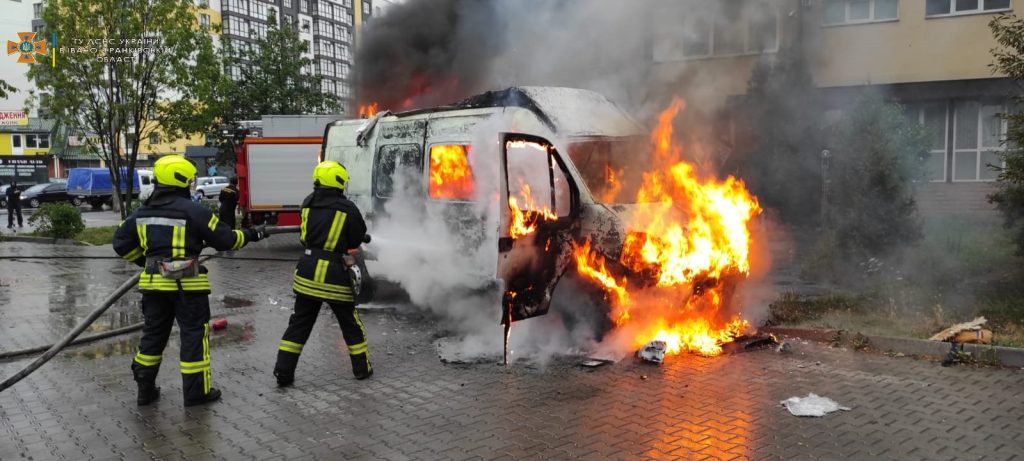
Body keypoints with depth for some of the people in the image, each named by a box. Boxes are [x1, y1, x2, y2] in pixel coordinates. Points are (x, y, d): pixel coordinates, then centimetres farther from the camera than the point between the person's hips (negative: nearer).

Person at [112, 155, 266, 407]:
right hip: (186, 284, -6)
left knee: (153, 334, 17)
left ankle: (145, 390, 24)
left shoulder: (142, 213, 6)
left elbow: (121, 243, 10)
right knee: (194, 334, 4)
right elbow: (224, 239, -9)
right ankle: (196, 392, 8)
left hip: (154, 283, 6)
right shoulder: (193, 211, -13)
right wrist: (250, 235, 7)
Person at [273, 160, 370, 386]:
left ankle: (283, 371, 13)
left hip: (307, 272, 4)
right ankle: (362, 368, 25)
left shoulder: (308, 203, 2)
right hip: (335, 275, -4)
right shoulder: (347, 208, -12)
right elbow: (358, 239, 0)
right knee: (351, 324, 13)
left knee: (299, 323, 14)